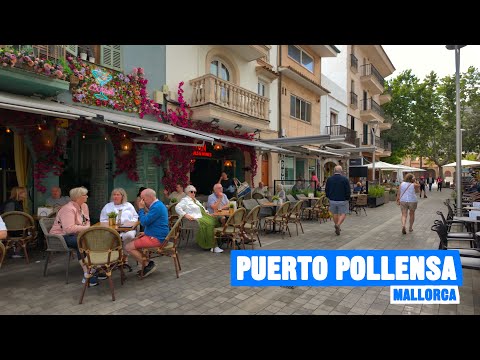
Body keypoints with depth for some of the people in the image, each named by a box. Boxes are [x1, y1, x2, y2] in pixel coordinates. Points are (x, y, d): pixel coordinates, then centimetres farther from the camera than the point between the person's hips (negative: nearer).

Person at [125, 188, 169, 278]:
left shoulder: (157, 207, -20)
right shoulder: (158, 205, 14)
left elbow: (144, 222, -21)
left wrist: (141, 209, -10)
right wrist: (145, 232, 15)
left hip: (156, 238, -11)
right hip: (156, 235, 11)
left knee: (128, 247, -11)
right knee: (133, 240, 22)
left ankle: (148, 265, -2)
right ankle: (145, 265, 17)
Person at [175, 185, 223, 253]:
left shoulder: (196, 200, 30)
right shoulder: (185, 200, 4)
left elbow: (202, 208, 35)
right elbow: (177, 207, -10)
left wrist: (207, 213, 15)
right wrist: (185, 215, -19)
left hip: (203, 216, 9)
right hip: (196, 218, -9)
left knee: (215, 220, -17)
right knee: (209, 224, -30)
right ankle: (212, 246, -25)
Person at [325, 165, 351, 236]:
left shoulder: (329, 179, -1)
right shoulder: (345, 179, -10)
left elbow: (326, 190, 5)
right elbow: (348, 191, -9)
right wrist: (348, 199, 6)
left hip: (332, 200, 3)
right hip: (342, 200, -3)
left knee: (335, 214, 16)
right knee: (343, 214, 7)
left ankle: (337, 228, 23)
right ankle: (338, 225, -14)